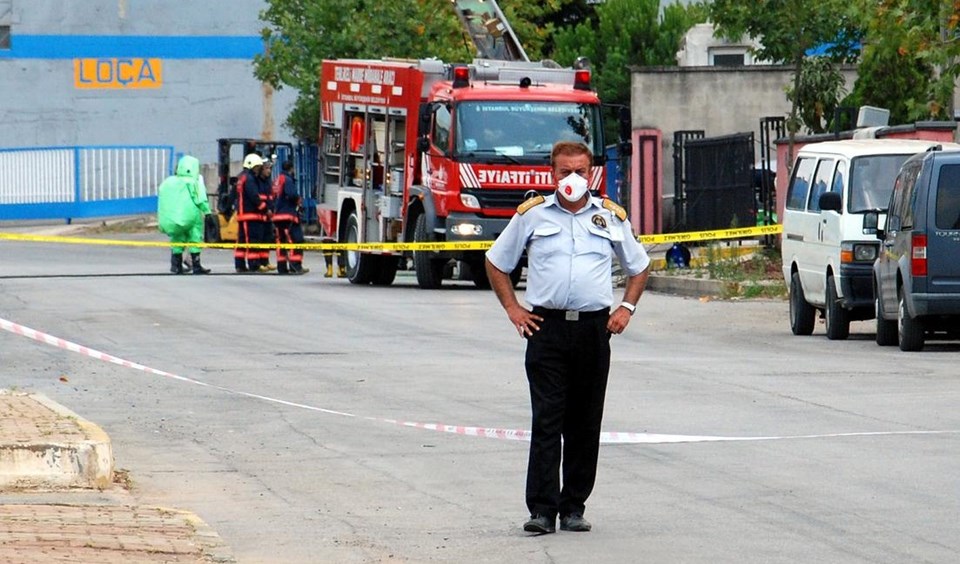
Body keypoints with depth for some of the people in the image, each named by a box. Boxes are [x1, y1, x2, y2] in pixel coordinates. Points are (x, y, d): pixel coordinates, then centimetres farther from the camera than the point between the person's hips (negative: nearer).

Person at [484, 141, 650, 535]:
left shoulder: (611, 217, 11)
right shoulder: (532, 215, 7)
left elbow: (638, 266, 23)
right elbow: (496, 262, 16)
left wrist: (626, 308, 9)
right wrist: (512, 309, 6)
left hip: (594, 328, 2)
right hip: (547, 326, -2)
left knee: (586, 424, 4)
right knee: (547, 421, -8)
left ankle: (574, 508, 11)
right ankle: (542, 510, -10)